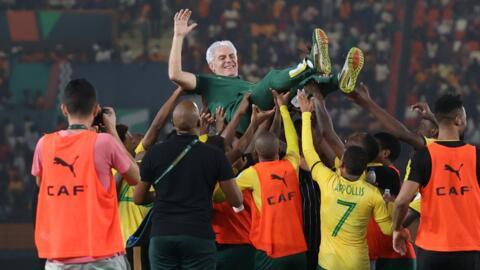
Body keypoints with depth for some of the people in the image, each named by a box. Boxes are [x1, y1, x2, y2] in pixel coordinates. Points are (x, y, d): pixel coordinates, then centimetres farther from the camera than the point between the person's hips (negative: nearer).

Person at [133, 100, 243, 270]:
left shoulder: (155, 153, 2)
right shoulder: (214, 155, -2)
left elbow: (138, 198, 11)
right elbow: (236, 200, 2)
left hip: (162, 235, 2)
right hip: (199, 236, -2)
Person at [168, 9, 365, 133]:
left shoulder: (248, 84, 46)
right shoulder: (208, 83, 32)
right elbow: (175, 74, 14)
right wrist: (179, 36, 15)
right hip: (240, 113, -5)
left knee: (308, 84, -12)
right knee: (274, 78, -28)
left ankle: (340, 81, -40)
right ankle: (312, 64, -52)